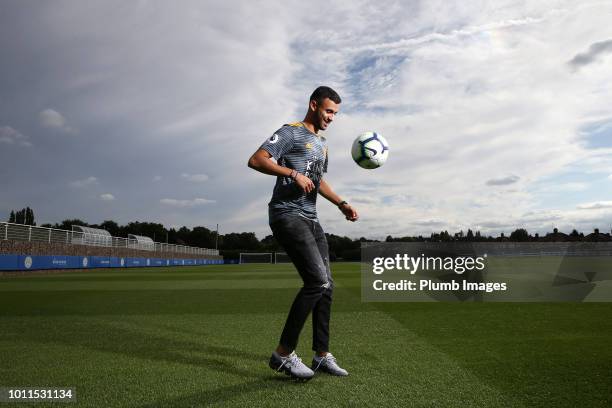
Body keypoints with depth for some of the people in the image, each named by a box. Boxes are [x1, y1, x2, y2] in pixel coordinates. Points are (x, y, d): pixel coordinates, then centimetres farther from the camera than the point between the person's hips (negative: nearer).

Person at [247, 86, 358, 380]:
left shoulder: (322, 144, 23)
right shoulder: (291, 132, -3)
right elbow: (255, 160, -15)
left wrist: (341, 204, 23)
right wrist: (293, 173, -23)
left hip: (311, 220, 9)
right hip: (287, 215, -9)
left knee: (326, 286, 6)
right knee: (317, 281, -19)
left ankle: (322, 355, 17)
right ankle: (283, 354, -7)